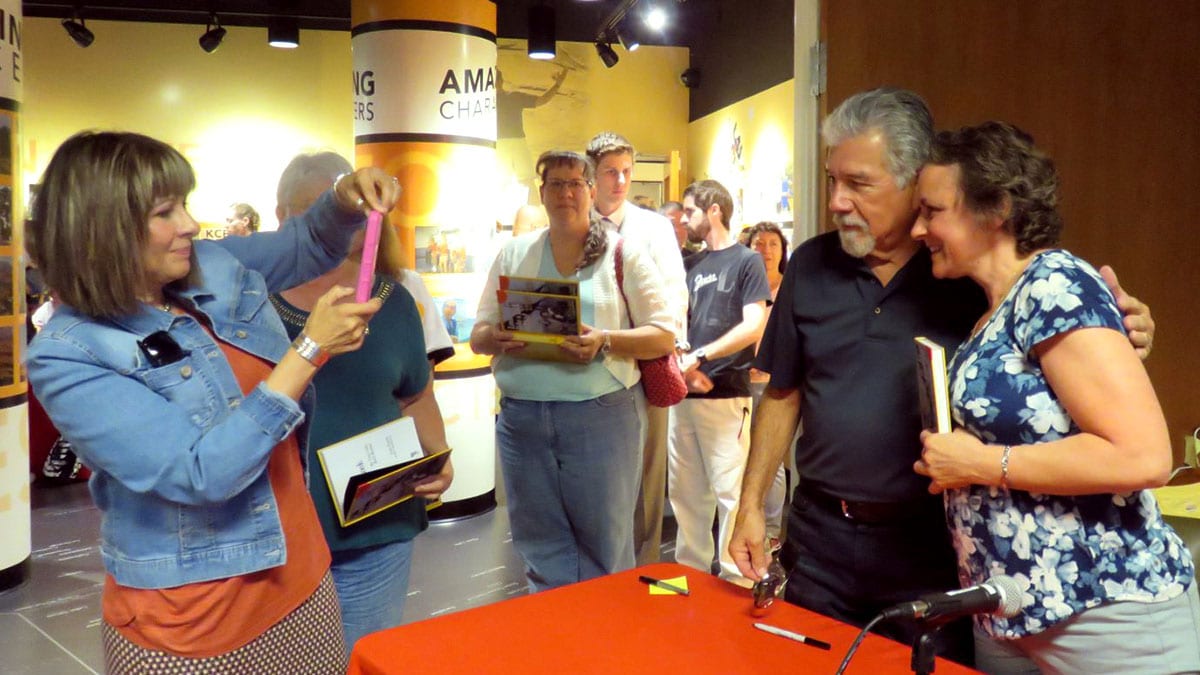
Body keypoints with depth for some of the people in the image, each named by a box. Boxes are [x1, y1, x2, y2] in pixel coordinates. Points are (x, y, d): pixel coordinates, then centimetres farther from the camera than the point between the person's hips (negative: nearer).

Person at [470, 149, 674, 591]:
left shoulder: (623, 254, 4)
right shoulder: (514, 253, 13)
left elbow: (663, 337, 0)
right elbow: (478, 335, 14)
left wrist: (605, 341, -17)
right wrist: (495, 338, -10)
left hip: (600, 417, -3)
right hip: (522, 418, 3)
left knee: (605, 549, 5)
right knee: (540, 552, 11)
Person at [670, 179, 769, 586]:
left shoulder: (746, 261, -2)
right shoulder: (691, 264, 16)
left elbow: (754, 326, -11)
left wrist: (699, 357, -15)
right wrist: (681, 365, -5)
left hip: (726, 394, -6)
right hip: (685, 393, 6)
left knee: (730, 491, -3)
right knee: (685, 490, 11)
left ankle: (735, 578, 8)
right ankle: (691, 569, 24)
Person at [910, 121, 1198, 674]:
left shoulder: (1053, 284, -15)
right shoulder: (997, 309, 11)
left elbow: (1144, 455, -23)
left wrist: (981, 463, -17)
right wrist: (949, 459, 5)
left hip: (1105, 618, -8)